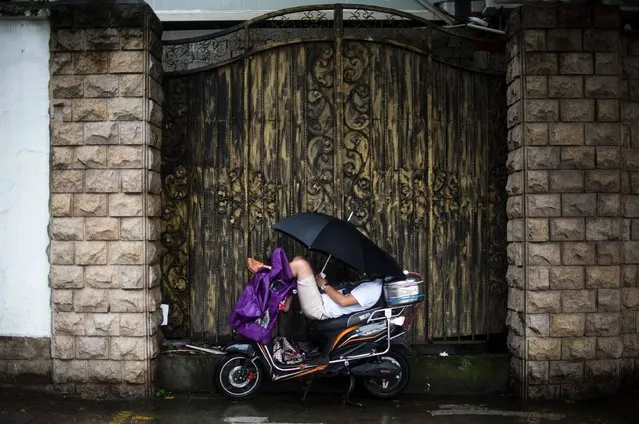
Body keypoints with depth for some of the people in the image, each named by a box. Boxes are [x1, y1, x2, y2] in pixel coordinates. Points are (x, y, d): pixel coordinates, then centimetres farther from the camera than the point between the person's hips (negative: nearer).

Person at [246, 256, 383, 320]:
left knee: (300, 264, -19)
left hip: (319, 309, -10)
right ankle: (285, 303, 10)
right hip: (323, 302, 10)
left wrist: (324, 285, -10)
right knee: (298, 259, 9)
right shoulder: (371, 283, 15)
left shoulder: (374, 288, -16)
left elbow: (343, 301, -21)